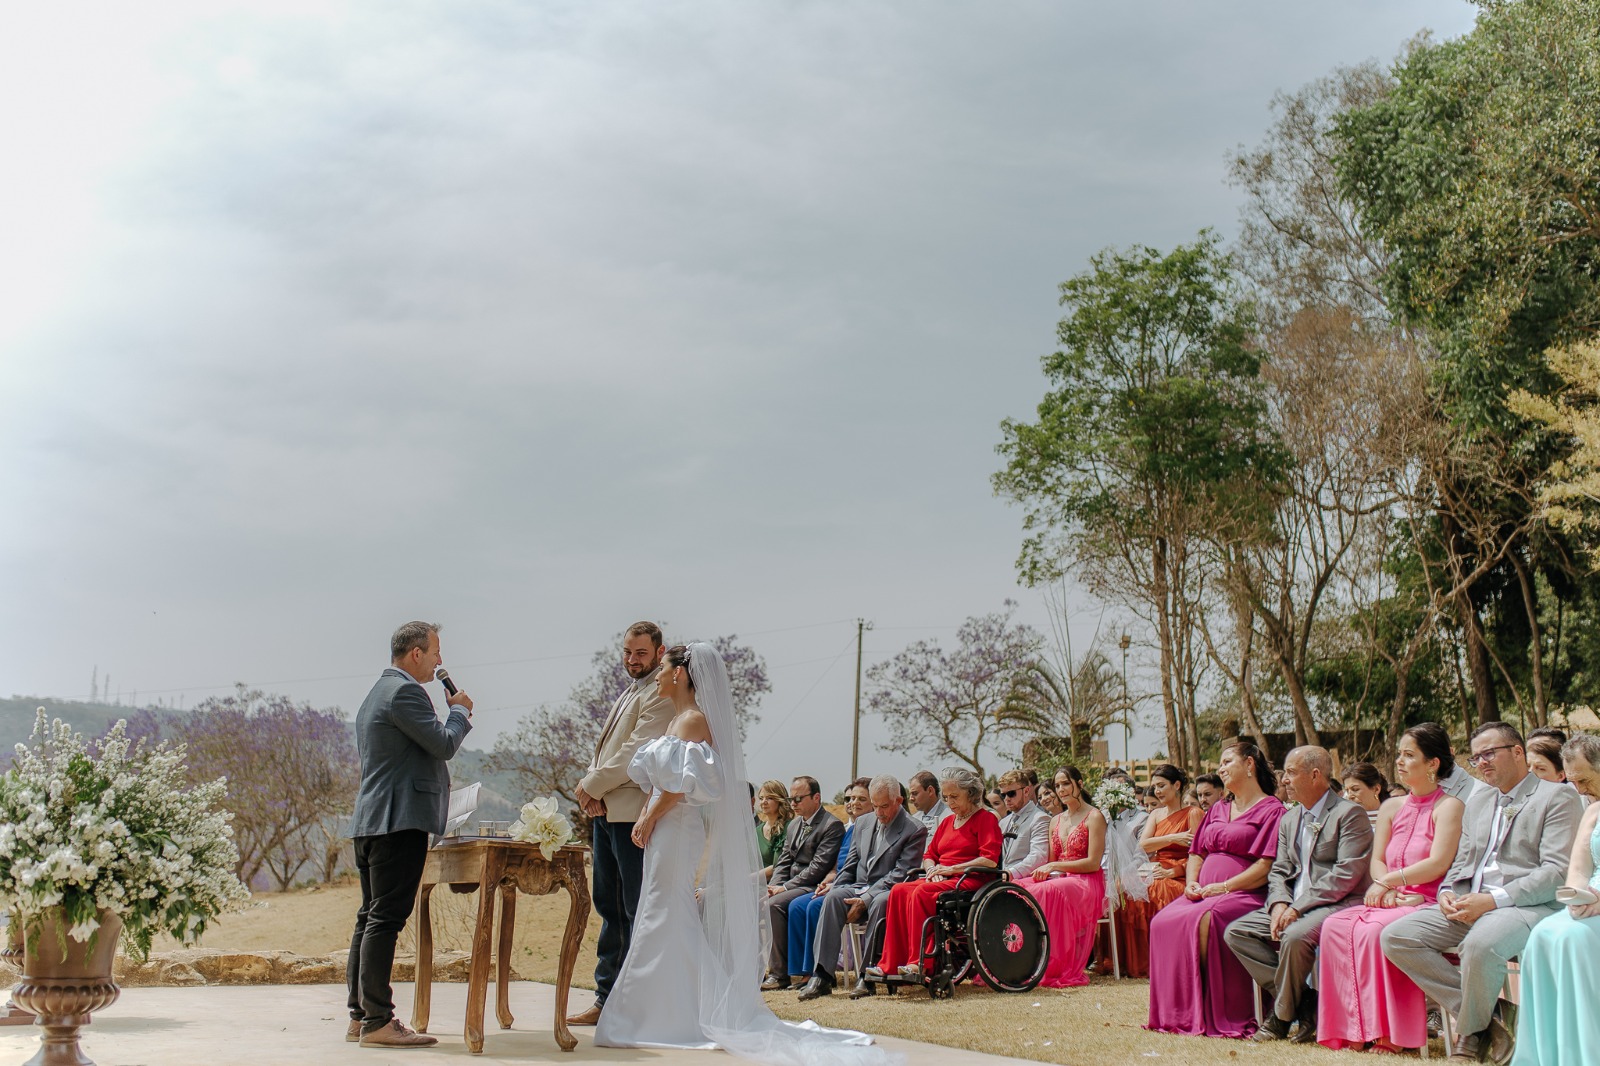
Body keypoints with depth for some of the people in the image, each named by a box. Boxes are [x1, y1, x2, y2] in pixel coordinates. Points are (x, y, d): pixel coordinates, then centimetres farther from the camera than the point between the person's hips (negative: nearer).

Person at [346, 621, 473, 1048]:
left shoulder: (377, 693, 23)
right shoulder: (404, 692, -11)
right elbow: (444, 744, -14)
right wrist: (460, 711, 3)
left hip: (370, 821, 11)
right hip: (399, 821, -11)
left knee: (370, 917, 11)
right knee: (386, 919, -11)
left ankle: (359, 1015, 14)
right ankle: (377, 1021, -12)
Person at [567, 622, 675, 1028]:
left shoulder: (660, 694, -10)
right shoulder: (630, 691, 21)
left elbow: (635, 754, -18)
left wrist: (590, 785, -9)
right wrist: (593, 793, 2)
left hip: (633, 814, -10)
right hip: (606, 811, 10)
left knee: (637, 909, -5)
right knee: (609, 907, 12)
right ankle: (607, 998, 18)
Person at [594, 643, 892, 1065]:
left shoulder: (694, 720, -11)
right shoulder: (674, 720, 18)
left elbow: (682, 783, -19)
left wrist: (650, 818, -15)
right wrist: (644, 817, 8)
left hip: (677, 826, -10)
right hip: (663, 828, 10)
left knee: (668, 914, -7)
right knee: (662, 917, 11)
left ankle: (676, 1017, -3)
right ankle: (657, 1013, 15)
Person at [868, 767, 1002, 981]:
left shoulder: (986, 819, 0)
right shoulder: (947, 822, 24)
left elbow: (990, 860, -13)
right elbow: (929, 855, 23)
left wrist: (951, 869, -14)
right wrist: (933, 870, -1)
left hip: (969, 881, -7)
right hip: (941, 881, 7)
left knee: (922, 892, -33)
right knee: (899, 891, -21)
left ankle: (919, 963, -33)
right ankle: (889, 964, -27)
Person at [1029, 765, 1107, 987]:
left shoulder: (1094, 817, -1)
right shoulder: (1056, 821, 20)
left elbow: (1093, 863, -9)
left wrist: (1054, 867, -14)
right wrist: (1041, 871, -8)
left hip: (1087, 884, -6)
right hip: (1061, 880, 6)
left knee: (1048, 892, -38)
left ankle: (1055, 968, -32)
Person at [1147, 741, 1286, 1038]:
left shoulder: (1271, 810, 1)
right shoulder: (1218, 809, 25)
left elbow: (1266, 867, -9)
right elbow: (1197, 853, 26)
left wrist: (1223, 887, -16)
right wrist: (1191, 883, 4)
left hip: (1243, 894, -7)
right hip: (1204, 893, 7)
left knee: (1203, 921, -36)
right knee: (1163, 922, -22)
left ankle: (1210, 1015, -25)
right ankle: (1177, 1012, -19)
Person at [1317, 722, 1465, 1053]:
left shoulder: (1449, 806, -1)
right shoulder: (1392, 807, 20)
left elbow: (1438, 864, -12)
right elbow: (1376, 861, 14)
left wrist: (1388, 881, -10)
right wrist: (1387, 892, -7)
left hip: (1427, 905, -6)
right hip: (1391, 902, 6)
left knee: (1373, 930, -34)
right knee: (1335, 926, -21)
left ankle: (1386, 1033, -23)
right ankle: (1352, 1028, -23)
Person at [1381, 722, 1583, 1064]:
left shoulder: (1557, 798, 1)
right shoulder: (1477, 802, 24)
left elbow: (1557, 872, -10)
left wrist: (1493, 900, -19)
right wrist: (1447, 892, 2)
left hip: (1527, 906, -7)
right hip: (1469, 907, 7)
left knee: (1480, 944, -39)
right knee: (1395, 937, -14)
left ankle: (1471, 1029, -9)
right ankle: (1483, 1018, -11)